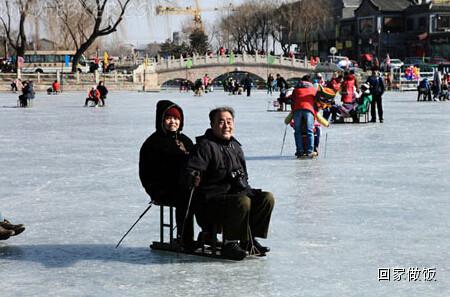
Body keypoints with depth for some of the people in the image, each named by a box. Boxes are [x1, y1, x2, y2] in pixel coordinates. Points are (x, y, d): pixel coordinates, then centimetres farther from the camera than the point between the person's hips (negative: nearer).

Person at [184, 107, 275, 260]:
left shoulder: (235, 145, 17)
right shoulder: (205, 146, -11)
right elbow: (190, 170, -21)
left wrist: (243, 185, 17)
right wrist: (194, 179, -40)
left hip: (238, 192, 8)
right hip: (211, 199, -8)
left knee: (267, 198, -9)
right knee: (242, 202, -33)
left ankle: (250, 239, 1)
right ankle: (230, 244, -17)